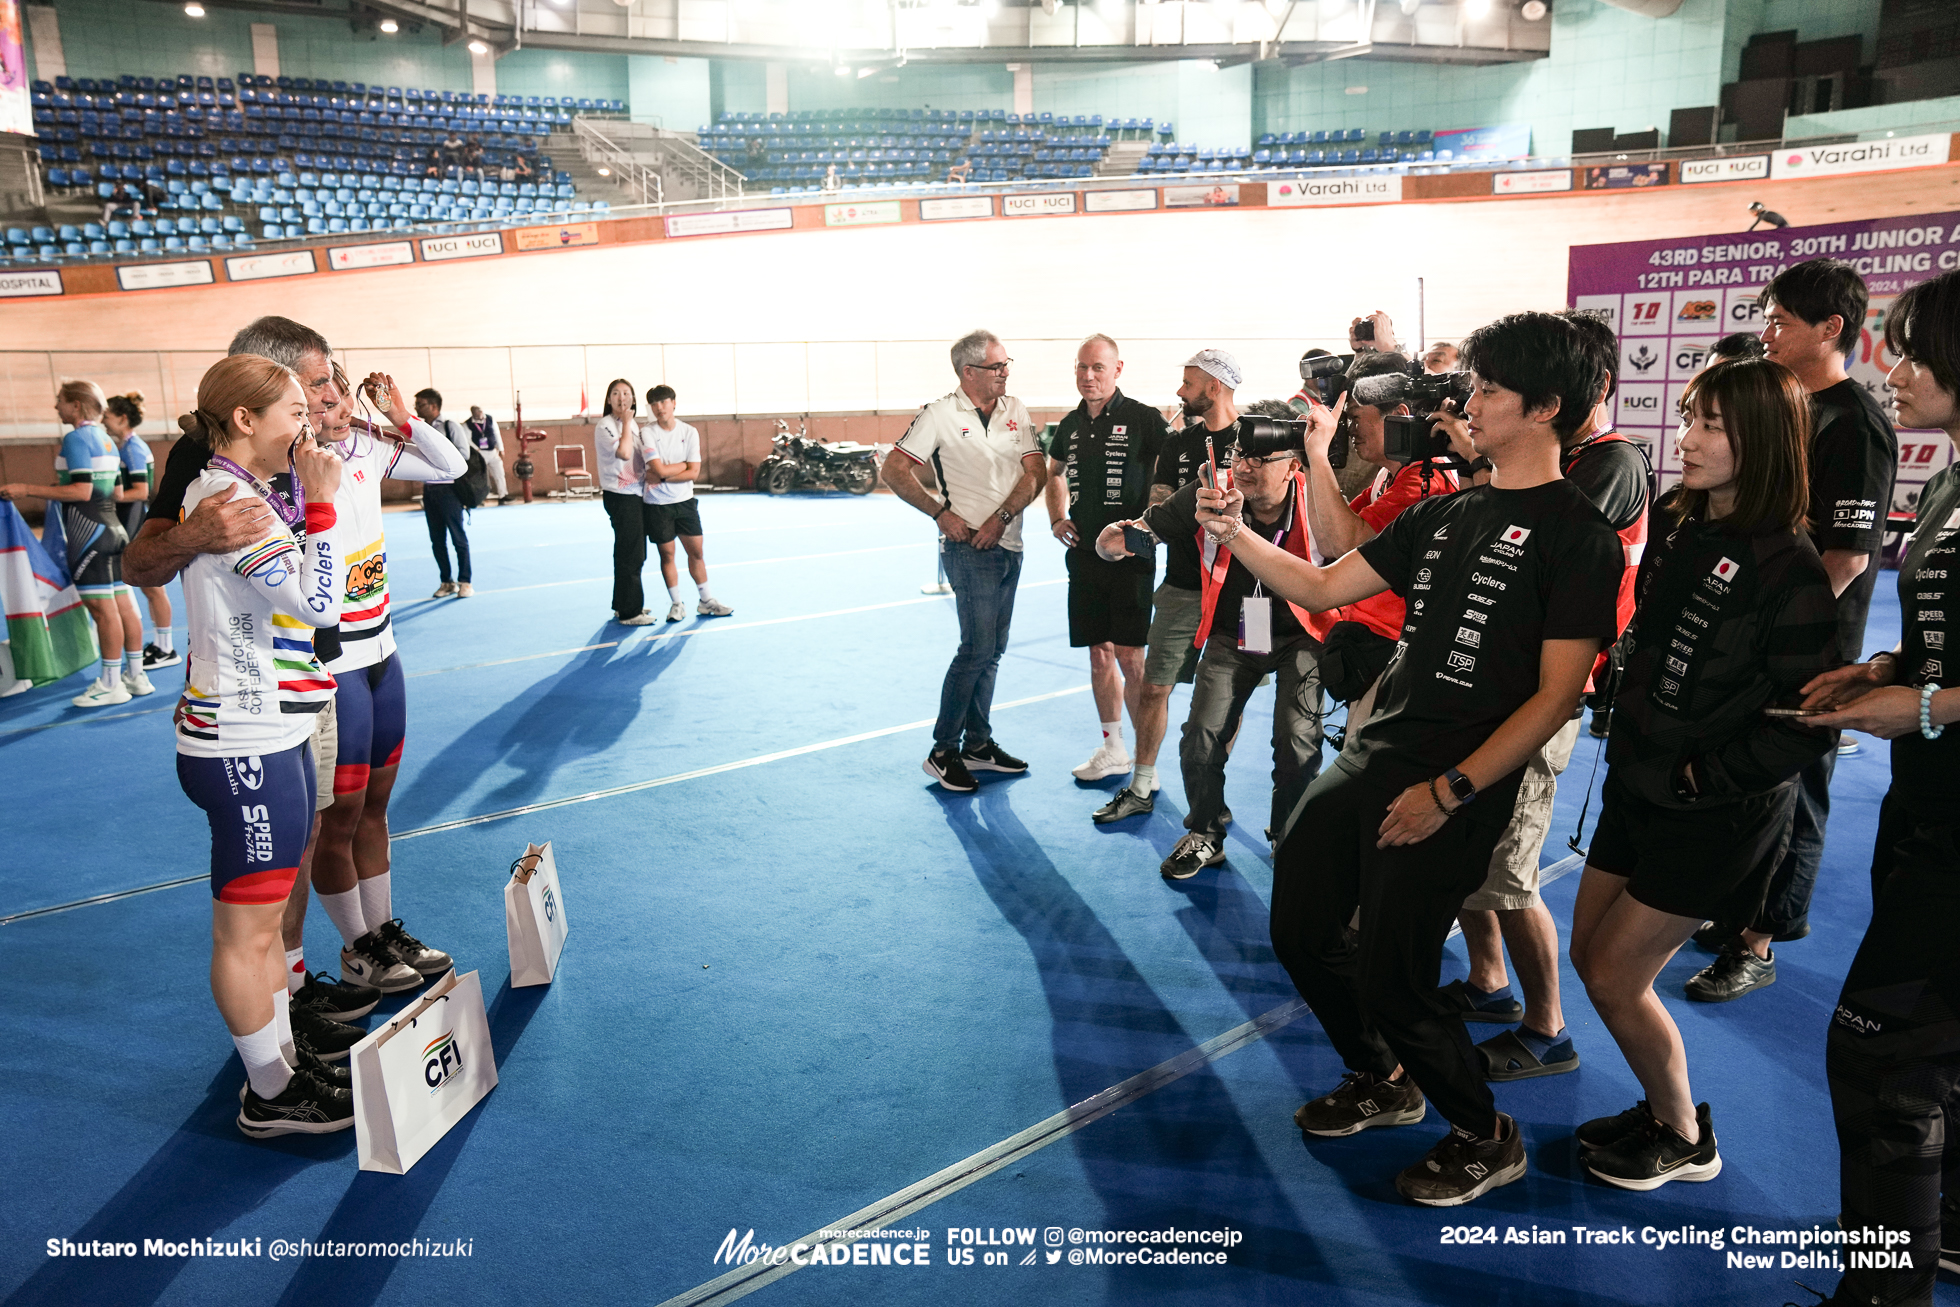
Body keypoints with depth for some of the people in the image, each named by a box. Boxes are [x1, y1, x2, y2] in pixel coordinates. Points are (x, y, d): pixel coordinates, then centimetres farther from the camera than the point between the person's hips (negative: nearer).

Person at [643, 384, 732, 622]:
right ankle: (676, 604, 18)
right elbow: (659, 470, -18)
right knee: (667, 555, 6)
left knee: (696, 551, 6)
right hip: (657, 504, -2)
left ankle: (705, 601, 18)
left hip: (685, 501, 2)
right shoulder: (647, 432, -8)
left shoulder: (689, 432, -2)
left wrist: (663, 477, -15)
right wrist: (683, 464, -7)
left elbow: (694, 472, -8)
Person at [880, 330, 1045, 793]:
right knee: (978, 647, -10)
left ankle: (978, 744, 22)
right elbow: (894, 470, -6)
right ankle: (943, 752, 1)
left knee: (992, 649, 11)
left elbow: (1036, 472, 1)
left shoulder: (1015, 410, 8)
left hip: (1009, 545, 6)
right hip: (969, 548, -6)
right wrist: (941, 513, -11)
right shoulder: (939, 415, -7)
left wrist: (1001, 517, -12)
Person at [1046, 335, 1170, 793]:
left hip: (1130, 554, -5)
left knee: (1130, 655, -7)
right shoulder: (1070, 424, 10)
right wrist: (1057, 518, 13)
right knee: (1099, 653, 11)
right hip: (1084, 552, 6)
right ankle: (1113, 748, 25)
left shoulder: (1142, 419, -7)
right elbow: (1055, 472, 28)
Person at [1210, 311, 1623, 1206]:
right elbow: (1319, 587, 14)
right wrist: (1235, 533, 0)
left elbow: (1556, 695, -12)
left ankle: (1486, 1138, 23)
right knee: (1302, 931, 13)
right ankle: (1382, 1081, 39)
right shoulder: (1445, 514, 14)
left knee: (1389, 978, -5)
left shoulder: (1576, 536, -7)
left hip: (1455, 791, -7)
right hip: (1366, 761, 8)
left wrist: (1450, 791, -17)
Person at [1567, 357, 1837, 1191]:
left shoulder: (1789, 570, -19)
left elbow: (1807, 723, -20)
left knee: (1617, 980, 0)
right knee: (1591, 957, 14)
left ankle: (1685, 1139, 26)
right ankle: (1663, 1106, 37)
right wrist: (1629, 735, 2)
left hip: (1714, 811, -7)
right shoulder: (1676, 523, 1)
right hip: (1637, 784, 7)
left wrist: (1698, 776, -17)